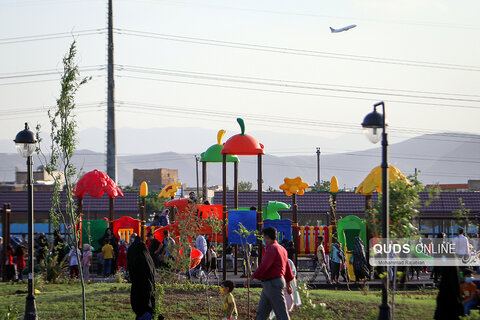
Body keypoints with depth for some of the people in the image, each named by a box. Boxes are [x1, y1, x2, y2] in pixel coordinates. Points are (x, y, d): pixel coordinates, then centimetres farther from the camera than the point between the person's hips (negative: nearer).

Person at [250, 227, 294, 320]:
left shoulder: (272, 248, -15)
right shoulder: (281, 249, 17)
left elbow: (263, 266, -22)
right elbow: (288, 269, 23)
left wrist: (252, 278, -17)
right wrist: (288, 284, 30)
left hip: (273, 284, -10)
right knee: (261, 312, 10)